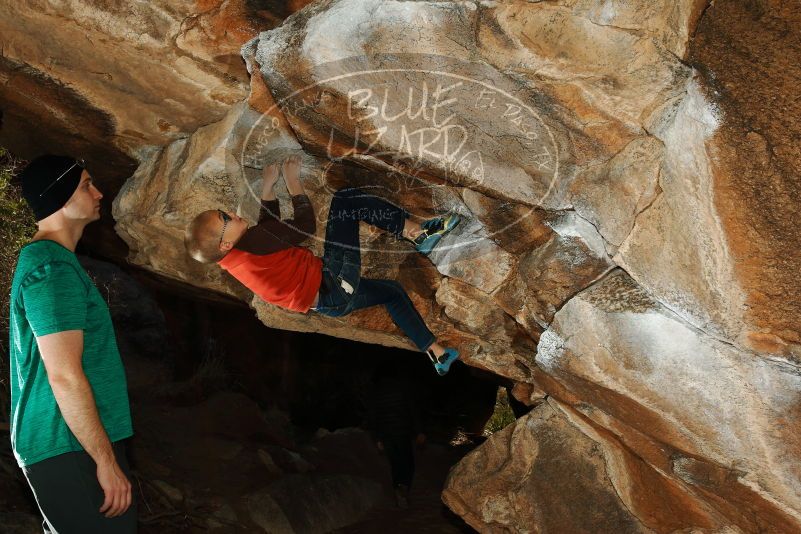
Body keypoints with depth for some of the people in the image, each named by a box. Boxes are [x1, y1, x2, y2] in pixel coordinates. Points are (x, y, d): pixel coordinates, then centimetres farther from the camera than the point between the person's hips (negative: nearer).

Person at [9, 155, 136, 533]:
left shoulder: (41, 259, 15)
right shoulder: (53, 268, -18)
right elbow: (64, 377, -23)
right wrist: (106, 460, -19)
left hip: (68, 444, 10)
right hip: (71, 450, -10)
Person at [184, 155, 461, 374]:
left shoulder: (232, 259, 4)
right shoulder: (249, 244, -25)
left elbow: (268, 230, 22)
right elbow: (305, 225, -15)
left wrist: (268, 186, 17)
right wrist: (293, 180, -4)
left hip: (328, 301, 10)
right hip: (335, 283, -10)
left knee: (392, 291, 30)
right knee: (346, 199, -3)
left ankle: (437, 353, 35)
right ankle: (418, 233, -5)